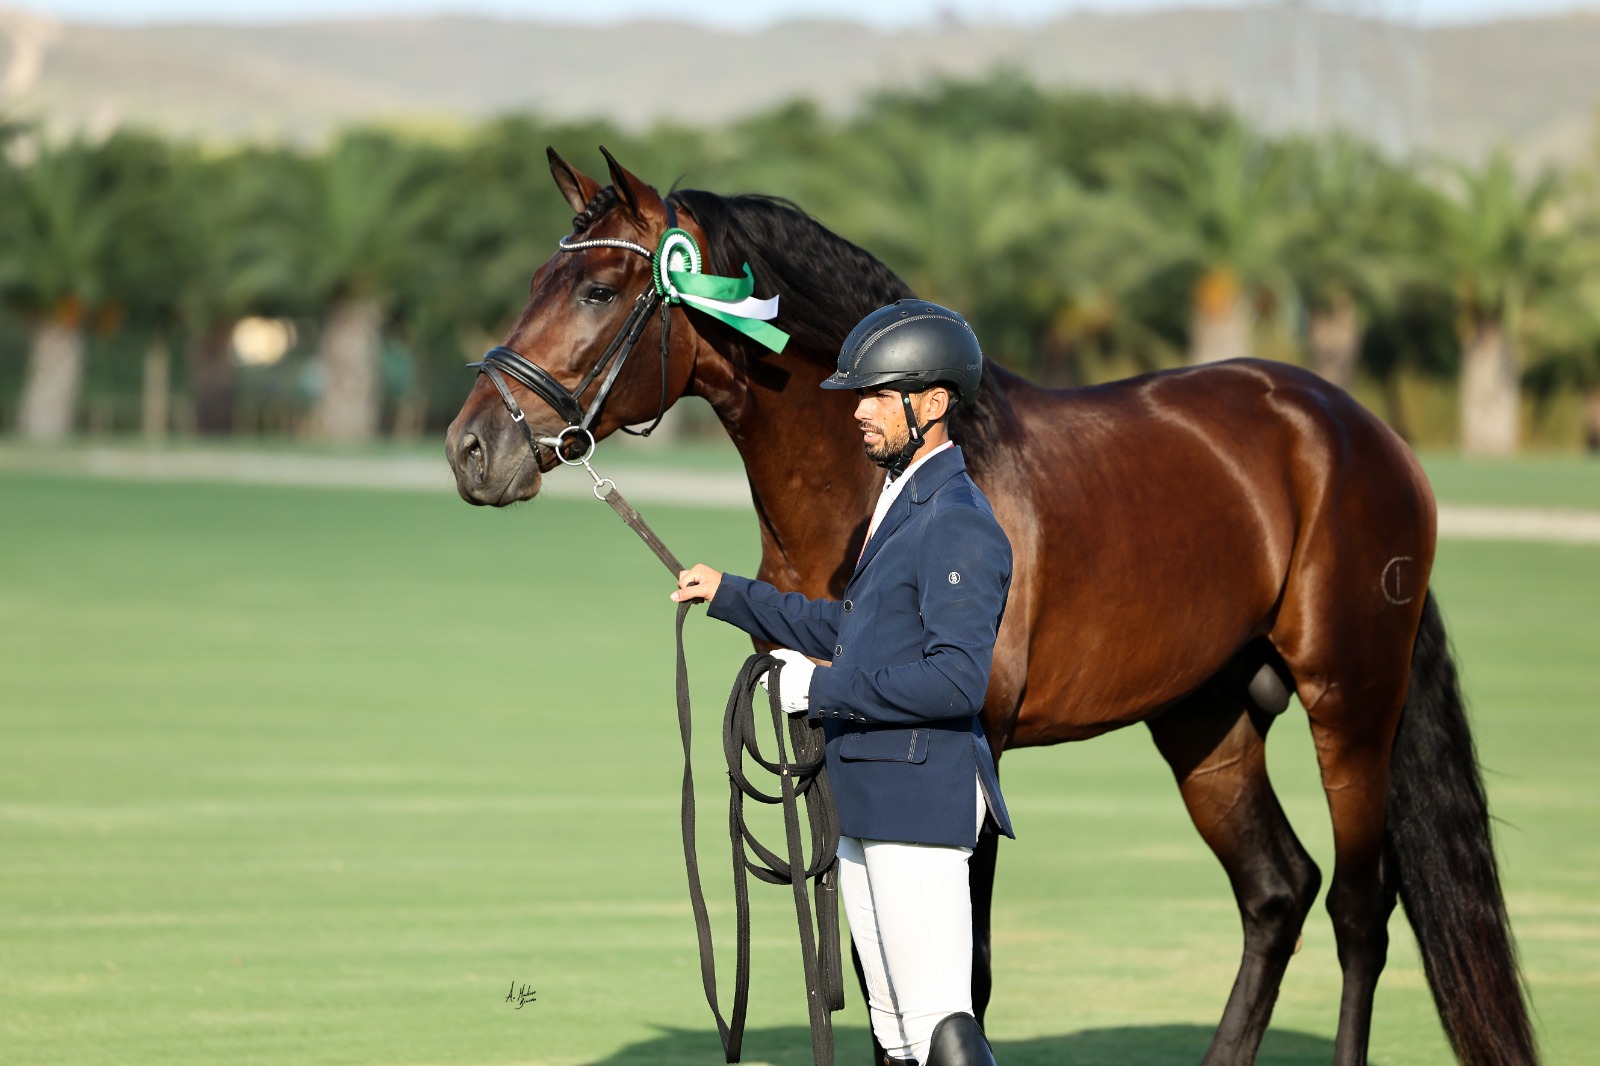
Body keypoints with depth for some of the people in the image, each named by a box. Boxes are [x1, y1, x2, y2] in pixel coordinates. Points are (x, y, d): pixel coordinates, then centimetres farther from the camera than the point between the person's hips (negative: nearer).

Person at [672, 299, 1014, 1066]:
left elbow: (959, 679, -25)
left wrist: (825, 688, -19)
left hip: (922, 794, -10)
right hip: (868, 801, 11)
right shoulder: (900, 504, 16)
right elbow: (849, 629, 28)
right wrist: (732, 596, 26)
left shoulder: (958, 523, -17)